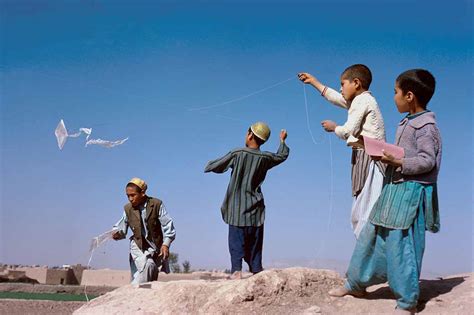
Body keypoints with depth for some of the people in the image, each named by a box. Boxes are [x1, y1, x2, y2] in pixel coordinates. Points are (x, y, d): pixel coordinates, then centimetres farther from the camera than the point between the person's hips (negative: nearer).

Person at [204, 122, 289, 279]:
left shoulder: (237, 154, -8)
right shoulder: (265, 158, 3)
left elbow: (212, 167, -3)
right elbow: (282, 155, 25)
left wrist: (209, 165, 21)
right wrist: (282, 140, 44)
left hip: (237, 211, -3)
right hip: (256, 212, 3)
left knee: (236, 243, -6)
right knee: (255, 247, 9)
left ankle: (236, 270, -21)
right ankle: (257, 272, 7)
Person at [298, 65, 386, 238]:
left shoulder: (362, 101, -7)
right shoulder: (361, 100, 21)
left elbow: (348, 131, -14)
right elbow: (336, 98, 36)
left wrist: (334, 127, 8)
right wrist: (314, 82, 43)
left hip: (369, 160, -10)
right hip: (365, 160, 10)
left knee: (365, 214, -13)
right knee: (358, 215, 8)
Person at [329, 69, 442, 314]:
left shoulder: (425, 126, -14)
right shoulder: (406, 123, 13)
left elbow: (427, 161, -20)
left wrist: (398, 163, -25)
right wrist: (385, 155, 5)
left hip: (411, 192, -10)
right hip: (394, 188, 10)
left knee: (400, 245, -5)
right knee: (371, 235, 16)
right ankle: (356, 284, 30)